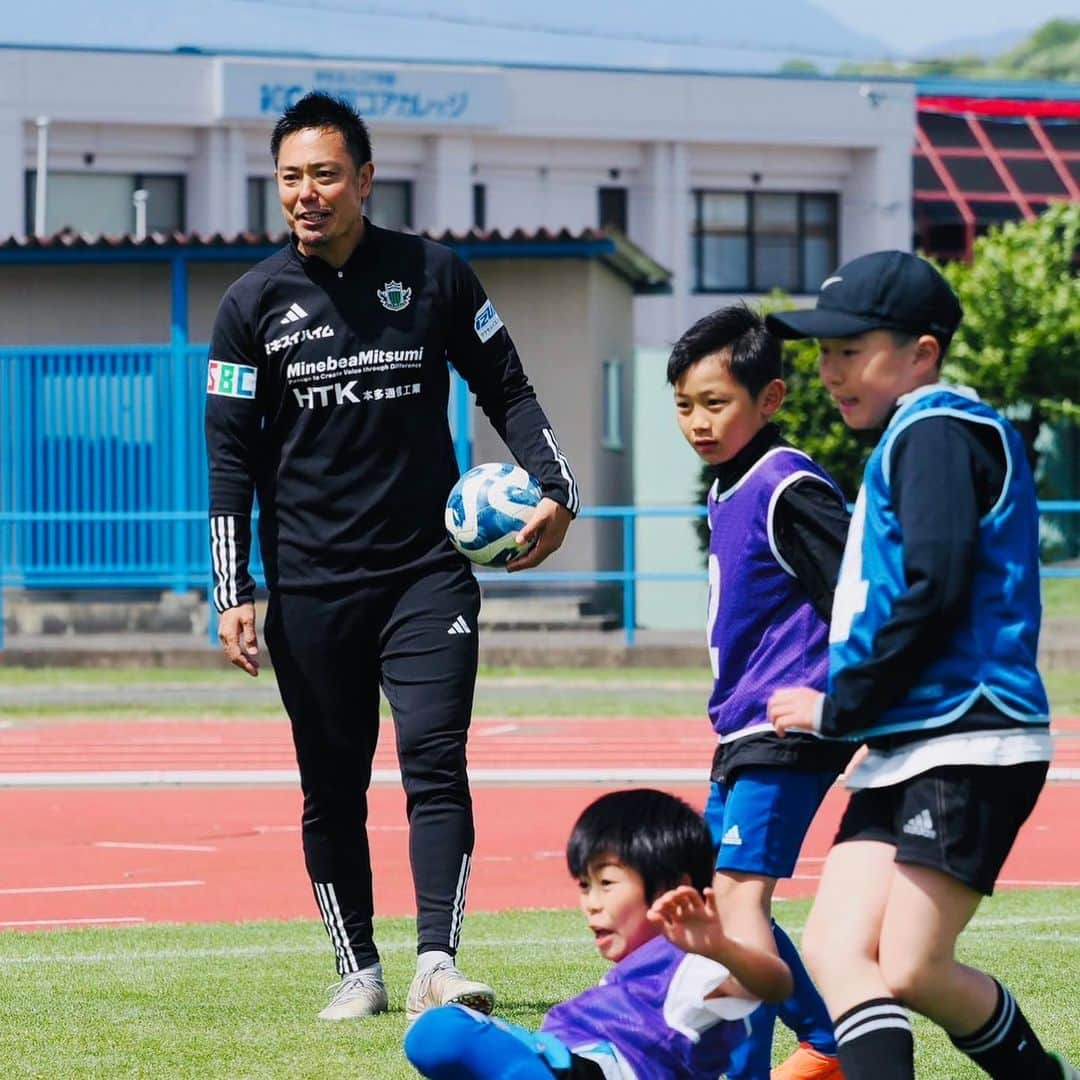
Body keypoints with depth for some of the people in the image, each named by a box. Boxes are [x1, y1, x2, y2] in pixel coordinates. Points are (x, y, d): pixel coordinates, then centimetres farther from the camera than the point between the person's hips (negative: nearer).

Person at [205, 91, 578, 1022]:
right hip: (309, 588, 1)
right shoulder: (255, 304, 3)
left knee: (435, 761, -13)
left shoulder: (433, 277, 2)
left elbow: (507, 391, 11)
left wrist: (553, 490, -4)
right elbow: (232, 456, 4)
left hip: (428, 574, -1)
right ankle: (358, 972, 12)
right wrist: (232, 592, -3)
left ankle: (437, 964, -18)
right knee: (332, 789, 5)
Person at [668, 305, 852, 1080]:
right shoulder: (731, 490, 14)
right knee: (715, 900, 15)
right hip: (744, 730, 10)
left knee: (740, 889, -18)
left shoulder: (790, 490, -14)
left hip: (788, 733, -10)